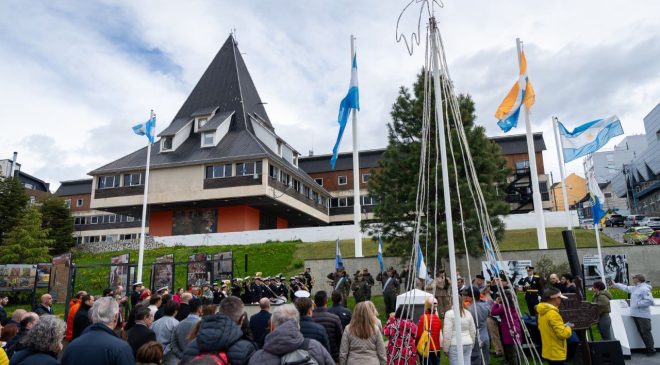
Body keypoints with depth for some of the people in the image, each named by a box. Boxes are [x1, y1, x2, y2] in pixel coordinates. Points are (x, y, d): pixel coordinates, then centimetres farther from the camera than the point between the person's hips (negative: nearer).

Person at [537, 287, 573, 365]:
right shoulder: (553, 314, -23)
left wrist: (563, 326, 12)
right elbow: (562, 334, -23)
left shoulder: (542, 312, 6)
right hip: (556, 353, -9)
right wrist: (568, 327, -4)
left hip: (549, 351, 9)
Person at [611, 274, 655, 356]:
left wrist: (638, 304, -17)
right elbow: (626, 288, 30)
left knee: (646, 332, -4)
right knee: (641, 332, 12)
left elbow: (649, 301, -23)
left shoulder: (644, 289, -15)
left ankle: (651, 350, 5)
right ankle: (648, 348, 19)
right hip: (636, 315, 9)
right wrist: (615, 284, 35)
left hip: (643, 316, -9)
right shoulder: (635, 288, 14)